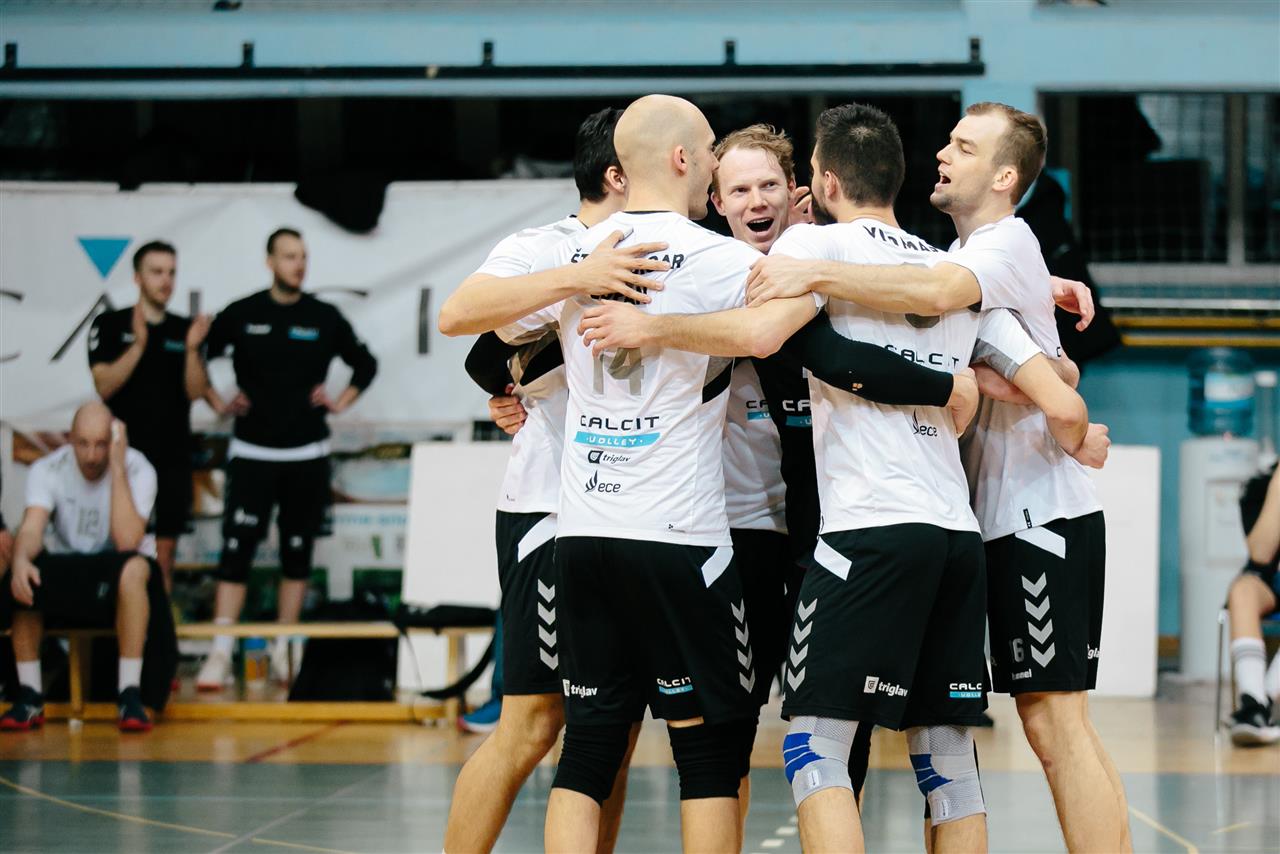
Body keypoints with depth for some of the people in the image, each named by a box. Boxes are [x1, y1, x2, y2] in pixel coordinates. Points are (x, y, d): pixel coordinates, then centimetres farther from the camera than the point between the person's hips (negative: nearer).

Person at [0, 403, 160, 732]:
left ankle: (130, 695, -33)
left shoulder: (137, 469, -16)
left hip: (116, 576, -2)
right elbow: (32, 529, -24)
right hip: (65, 568, 2)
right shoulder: (47, 470, -10)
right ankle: (30, 697, -19)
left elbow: (127, 541, -29)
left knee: (133, 568, -38)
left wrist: (117, 468, -30)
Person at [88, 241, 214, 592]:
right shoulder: (110, 325, 0)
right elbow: (104, 386, -10)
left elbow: (196, 391, 1)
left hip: (173, 458, 3)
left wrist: (192, 349, -16)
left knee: (163, 559, 5)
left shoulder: (186, 329, 8)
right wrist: (139, 345, -21)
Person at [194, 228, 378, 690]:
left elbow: (365, 364, 16)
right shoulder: (241, 315, -1)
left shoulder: (325, 318, 3)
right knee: (236, 549, -11)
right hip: (251, 452, -2)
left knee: (298, 551, 5)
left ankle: (284, 652, 14)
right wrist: (218, 403, 2)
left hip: (307, 455, 2)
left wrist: (340, 404, 4)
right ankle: (220, 654, -13)